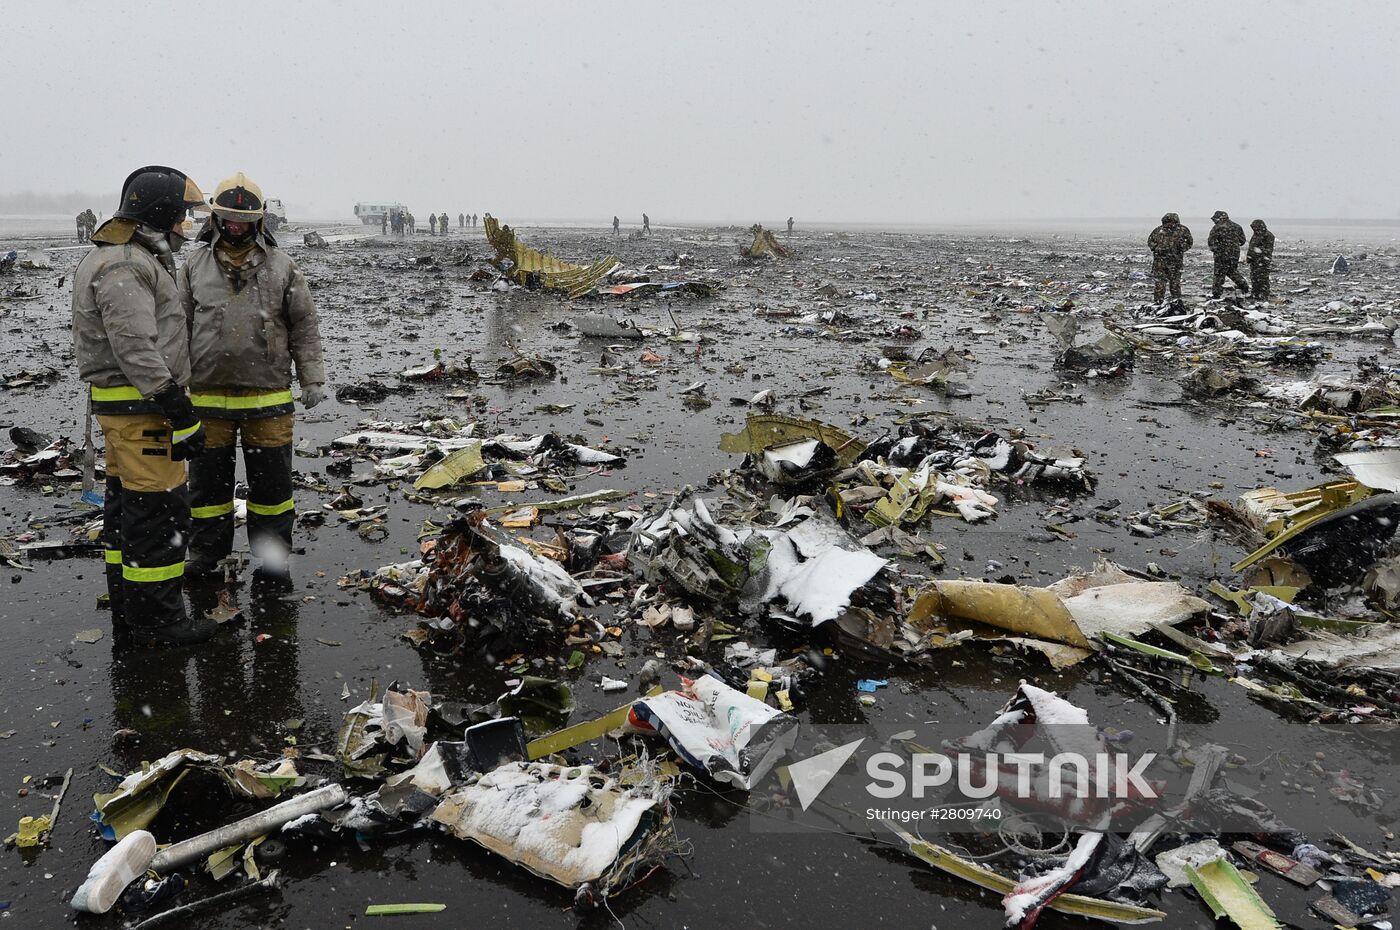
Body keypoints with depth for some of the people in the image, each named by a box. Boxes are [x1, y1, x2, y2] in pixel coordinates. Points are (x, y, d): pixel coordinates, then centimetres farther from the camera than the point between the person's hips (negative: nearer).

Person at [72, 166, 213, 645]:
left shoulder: (128, 259, 17)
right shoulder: (124, 267, -18)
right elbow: (137, 352, -25)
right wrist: (181, 414, -23)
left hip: (122, 408, 11)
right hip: (141, 409, -11)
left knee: (126, 508, 15)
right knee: (160, 511, -5)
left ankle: (128, 617, 25)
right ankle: (158, 621, 4)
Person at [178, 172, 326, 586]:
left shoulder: (281, 266, 3)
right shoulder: (195, 266, 6)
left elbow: (305, 325, 4)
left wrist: (312, 379, -2)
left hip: (268, 397, -1)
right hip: (207, 396, 1)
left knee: (270, 481, 7)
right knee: (208, 480, 11)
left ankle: (272, 558, 20)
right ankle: (204, 556, 24)